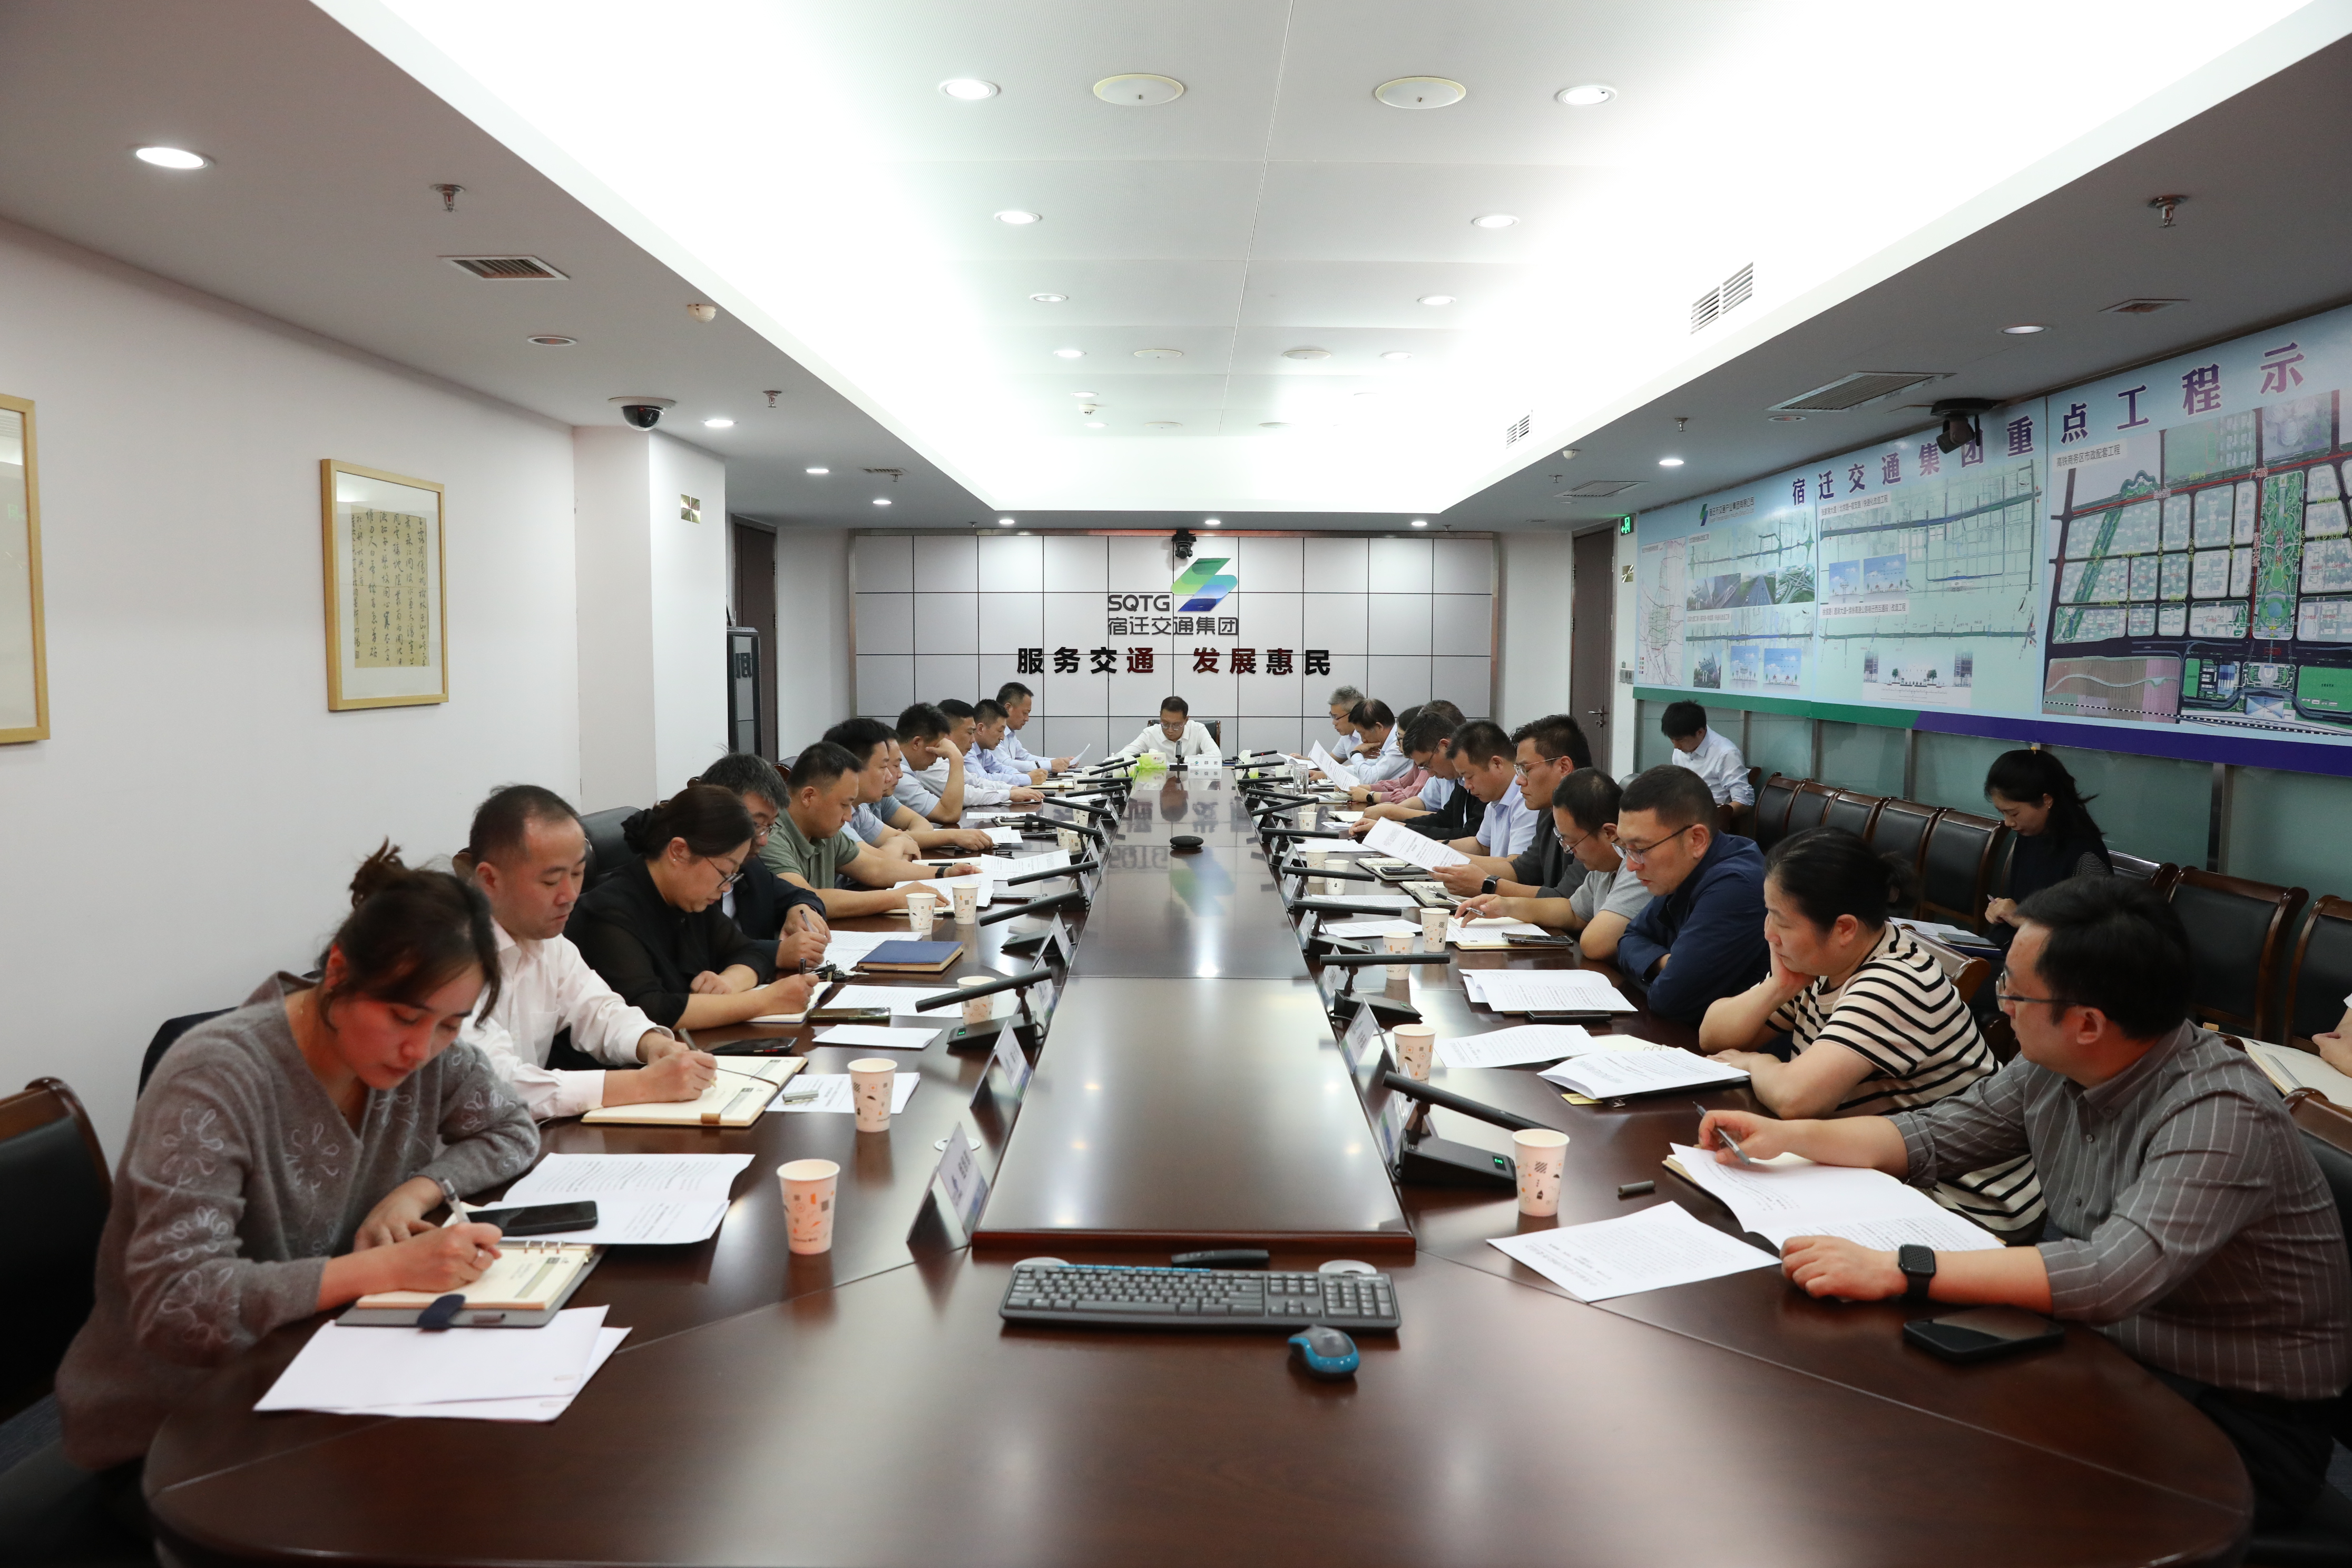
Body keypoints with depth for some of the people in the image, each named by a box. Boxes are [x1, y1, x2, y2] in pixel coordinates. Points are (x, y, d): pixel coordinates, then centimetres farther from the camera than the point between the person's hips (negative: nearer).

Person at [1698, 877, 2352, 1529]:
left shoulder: (2221, 1115, -26)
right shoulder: (2055, 1067, -3)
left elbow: (2114, 1277, -38)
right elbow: (1937, 1134, 10)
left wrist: (1899, 1270, -42)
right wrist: (1787, 1136, 0)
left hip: (2238, 1420, -7)